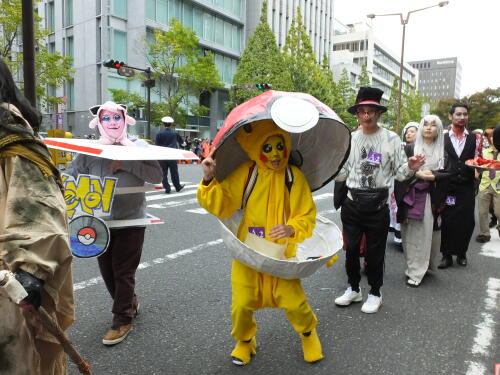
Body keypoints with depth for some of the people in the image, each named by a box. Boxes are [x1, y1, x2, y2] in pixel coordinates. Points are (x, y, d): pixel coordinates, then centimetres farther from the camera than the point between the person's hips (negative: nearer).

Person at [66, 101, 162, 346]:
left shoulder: (138, 146, -6)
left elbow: (156, 176, -16)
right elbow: (70, 175, 1)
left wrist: (125, 164, -24)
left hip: (131, 220, -3)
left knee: (124, 272, 3)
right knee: (107, 271, 15)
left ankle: (122, 320, 19)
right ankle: (130, 303, 39)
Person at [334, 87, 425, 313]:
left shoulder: (391, 139, -3)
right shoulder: (350, 139, 5)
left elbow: (399, 173, -2)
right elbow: (342, 173, 10)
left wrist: (410, 167, -22)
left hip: (378, 204, -2)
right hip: (352, 202, 3)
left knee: (375, 251, 9)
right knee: (351, 248, 12)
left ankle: (374, 293, 31)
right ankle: (353, 289, 33)